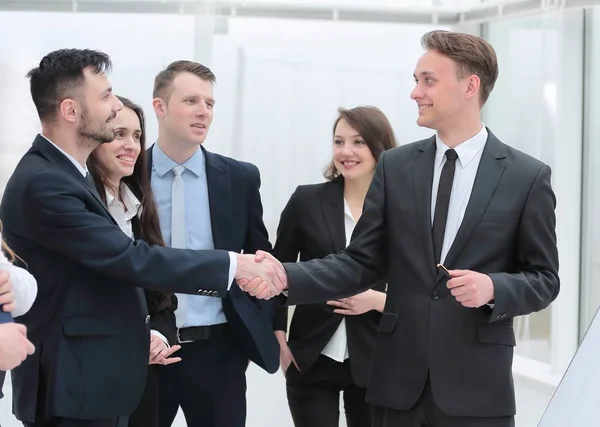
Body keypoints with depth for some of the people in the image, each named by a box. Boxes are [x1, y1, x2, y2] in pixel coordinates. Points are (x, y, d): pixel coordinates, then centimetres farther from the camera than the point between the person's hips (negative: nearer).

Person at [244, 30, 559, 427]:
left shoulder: (527, 176, 0)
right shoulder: (395, 166, 7)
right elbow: (362, 263, 3)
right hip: (399, 380, 3)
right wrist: (285, 276, -11)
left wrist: (493, 288, -18)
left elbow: (544, 278, 2)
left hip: (476, 384, -2)